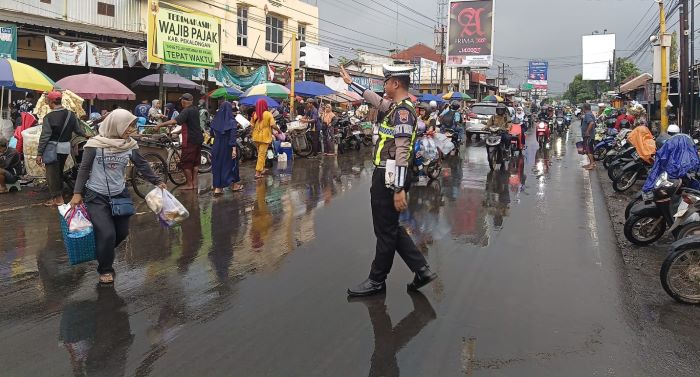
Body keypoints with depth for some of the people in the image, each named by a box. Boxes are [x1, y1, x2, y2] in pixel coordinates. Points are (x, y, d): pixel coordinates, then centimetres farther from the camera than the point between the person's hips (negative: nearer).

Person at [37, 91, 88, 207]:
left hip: (52, 148, -6)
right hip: (66, 148, 6)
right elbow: (78, 130, 10)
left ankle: (57, 198, 6)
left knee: (52, 173, 4)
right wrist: (86, 135, 33)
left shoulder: (49, 117, -14)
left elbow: (44, 136, -15)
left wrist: (39, 153, -11)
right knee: (59, 171, 20)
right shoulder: (71, 115, 1)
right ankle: (59, 195, 29)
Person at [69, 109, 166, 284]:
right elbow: (84, 169, -7)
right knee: (107, 234, -11)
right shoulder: (95, 144, -14)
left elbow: (142, 165, 8)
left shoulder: (130, 145, -3)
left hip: (120, 195, 5)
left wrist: (157, 181, 8)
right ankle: (105, 269, 13)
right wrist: (77, 193, -7)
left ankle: (103, 252, 41)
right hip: (96, 197, -5)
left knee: (122, 232, 10)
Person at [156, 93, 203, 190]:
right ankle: (195, 183, 16)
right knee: (195, 162, 12)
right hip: (198, 139, 9)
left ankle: (189, 184, 2)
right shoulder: (195, 110, 11)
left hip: (190, 140, -8)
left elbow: (175, 121, -30)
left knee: (185, 163, 0)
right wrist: (169, 124, 22)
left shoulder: (186, 111, -16)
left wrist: (160, 125, -28)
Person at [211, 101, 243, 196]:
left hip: (217, 147, 3)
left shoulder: (216, 120, -1)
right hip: (228, 147, -3)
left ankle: (217, 188, 3)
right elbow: (233, 136, -18)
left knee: (217, 165, 9)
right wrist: (234, 149, -19)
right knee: (231, 163, 13)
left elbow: (213, 132, 7)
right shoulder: (231, 121, -13)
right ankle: (234, 185, 28)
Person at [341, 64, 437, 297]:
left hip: (389, 178, -10)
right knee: (392, 228, 16)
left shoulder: (403, 111, -16)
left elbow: (402, 152, -23)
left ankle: (377, 281, 15)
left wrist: (399, 189, -26)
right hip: (386, 176, 10)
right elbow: (374, 99, 33)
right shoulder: (396, 106, 13)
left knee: (386, 232, 2)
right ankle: (422, 270, 18)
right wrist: (350, 83, 43)